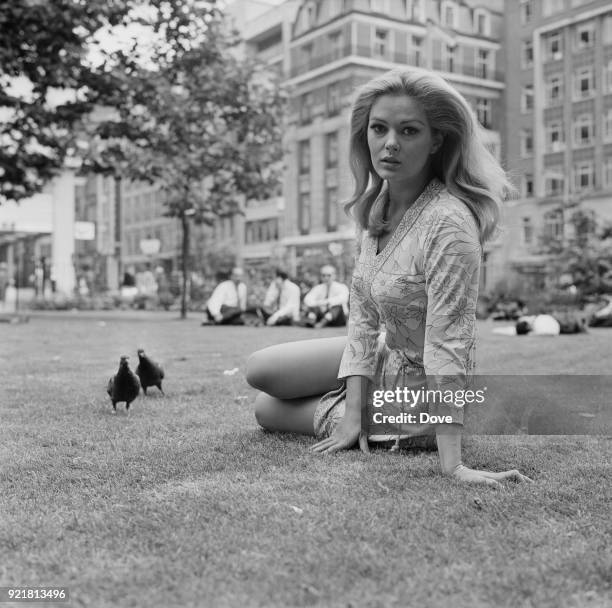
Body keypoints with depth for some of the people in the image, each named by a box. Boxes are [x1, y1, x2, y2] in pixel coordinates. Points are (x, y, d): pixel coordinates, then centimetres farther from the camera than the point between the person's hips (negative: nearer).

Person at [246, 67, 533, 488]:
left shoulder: (449, 223, -32)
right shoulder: (377, 203, -6)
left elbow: (449, 340, -35)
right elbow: (363, 311, -5)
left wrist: (453, 466, -34)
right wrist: (353, 411, -10)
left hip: (417, 386, -7)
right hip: (386, 355, 8)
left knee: (269, 410, 4)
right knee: (259, 372, 12)